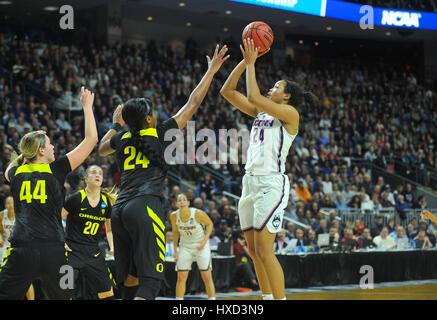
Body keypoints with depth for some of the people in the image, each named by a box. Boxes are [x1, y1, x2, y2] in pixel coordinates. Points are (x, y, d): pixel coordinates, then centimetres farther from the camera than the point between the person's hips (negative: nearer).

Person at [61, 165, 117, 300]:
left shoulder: (107, 202, 5)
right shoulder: (76, 198, -8)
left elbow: (109, 229, 18)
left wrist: (112, 247, 3)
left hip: (93, 253, 5)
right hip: (73, 252, -5)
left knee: (108, 292, 3)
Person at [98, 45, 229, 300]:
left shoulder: (122, 139, 16)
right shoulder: (160, 134, 3)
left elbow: (102, 149, 41)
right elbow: (193, 103, 10)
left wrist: (116, 125, 51)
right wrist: (211, 71, 18)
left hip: (120, 211, 7)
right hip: (146, 207, -7)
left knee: (130, 282, 11)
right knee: (150, 281, -12)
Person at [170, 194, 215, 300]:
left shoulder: (198, 213, -22)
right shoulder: (174, 216, -13)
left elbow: (209, 224, -5)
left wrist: (205, 240, -16)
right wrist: (175, 250, 4)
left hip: (201, 245, -2)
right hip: (185, 246, 2)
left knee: (207, 277, -3)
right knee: (181, 278, -3)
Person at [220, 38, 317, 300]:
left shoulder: (290, 113, -5)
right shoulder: (260, 112, 17)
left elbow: (254, 96, -18)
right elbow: (228, 92, 15)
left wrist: (251, 64, -8)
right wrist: (245, 61, 8)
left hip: (271, 183, -8)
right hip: (251, 182, 8)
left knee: (264, 250, -14)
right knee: (254, 250, 10)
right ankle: (268, 298, 19)